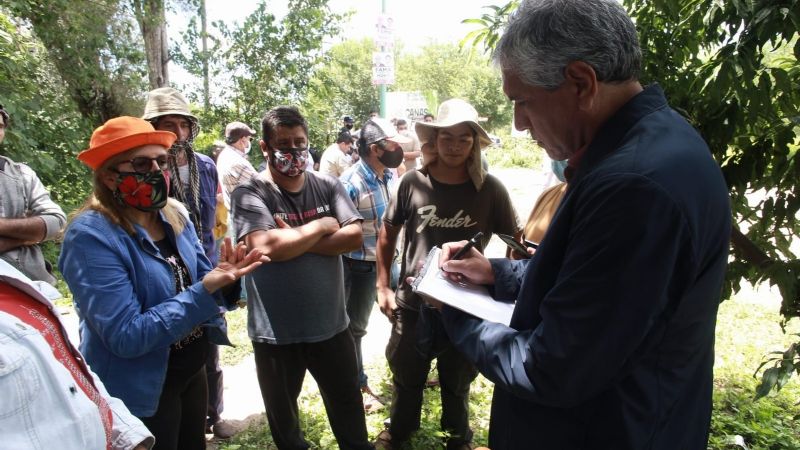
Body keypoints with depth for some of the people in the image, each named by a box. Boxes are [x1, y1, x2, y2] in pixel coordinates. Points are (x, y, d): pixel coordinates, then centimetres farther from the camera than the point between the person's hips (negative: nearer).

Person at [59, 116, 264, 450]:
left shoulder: (175, 215, -3)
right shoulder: (91, 235, -23)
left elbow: (197, 283, 3)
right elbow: (126, 336, -28)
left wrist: (222, 278, -20)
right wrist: (204, 291, -33)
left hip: (191, 370, 7)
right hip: (141, 392, -7)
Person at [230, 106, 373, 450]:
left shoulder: (328, 187, 0)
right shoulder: (249, 194, -10)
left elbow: (354, 236, -11)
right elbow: (266, 246, -26)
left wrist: (292, 240, -19)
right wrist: (322, 226, -14)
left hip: (331, 323, 2)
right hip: (275, 330, -2)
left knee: (348, 403, 19)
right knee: (282, 410, 22)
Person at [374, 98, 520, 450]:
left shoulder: (490, 189, -11)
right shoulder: (413, 182, -8)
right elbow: (387, 233, 4)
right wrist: (383, 286, 3)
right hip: (412, 302, 1)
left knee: (456, 384, 20)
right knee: (406, 378, 21)